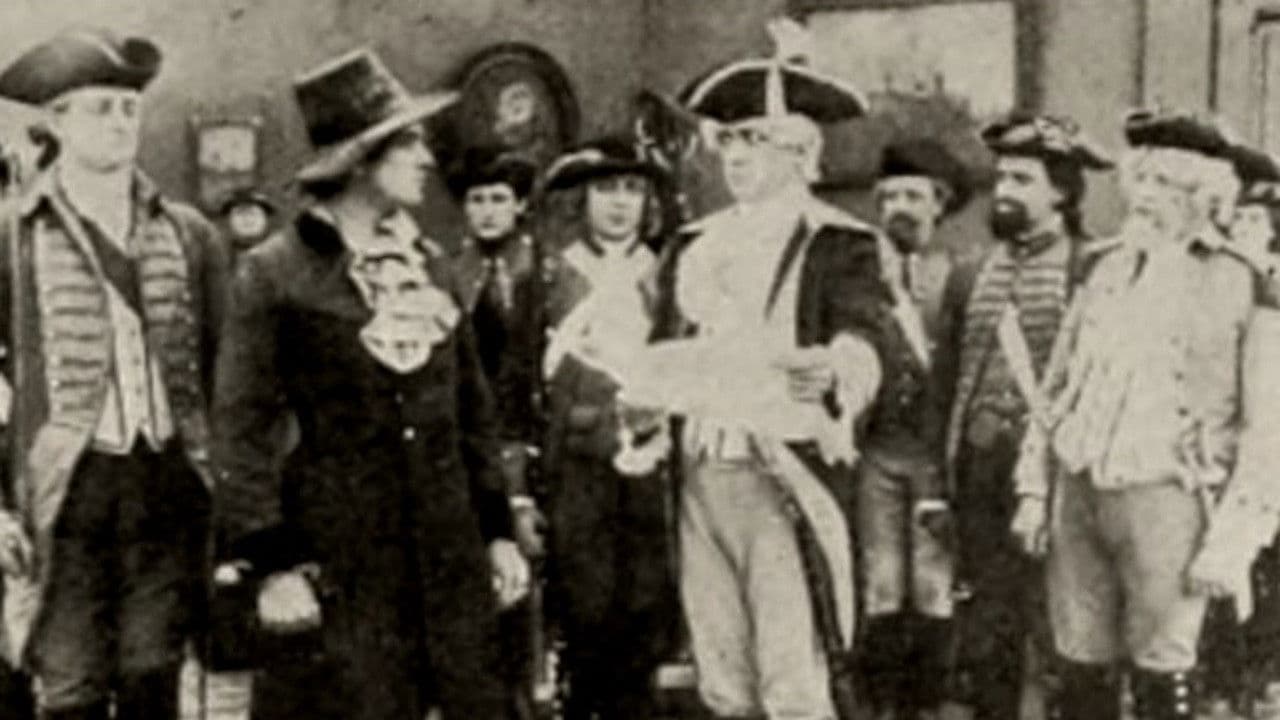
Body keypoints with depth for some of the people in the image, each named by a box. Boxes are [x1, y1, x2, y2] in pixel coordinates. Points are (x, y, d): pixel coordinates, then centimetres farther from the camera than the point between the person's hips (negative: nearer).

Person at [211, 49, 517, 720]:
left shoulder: (429, 262, 9)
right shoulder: (274, 273, -7)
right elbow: (240, 428, -8)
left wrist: (498, 530, 12)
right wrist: (270, 564, -11)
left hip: (449, 551, 5)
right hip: (338, 558, -5)